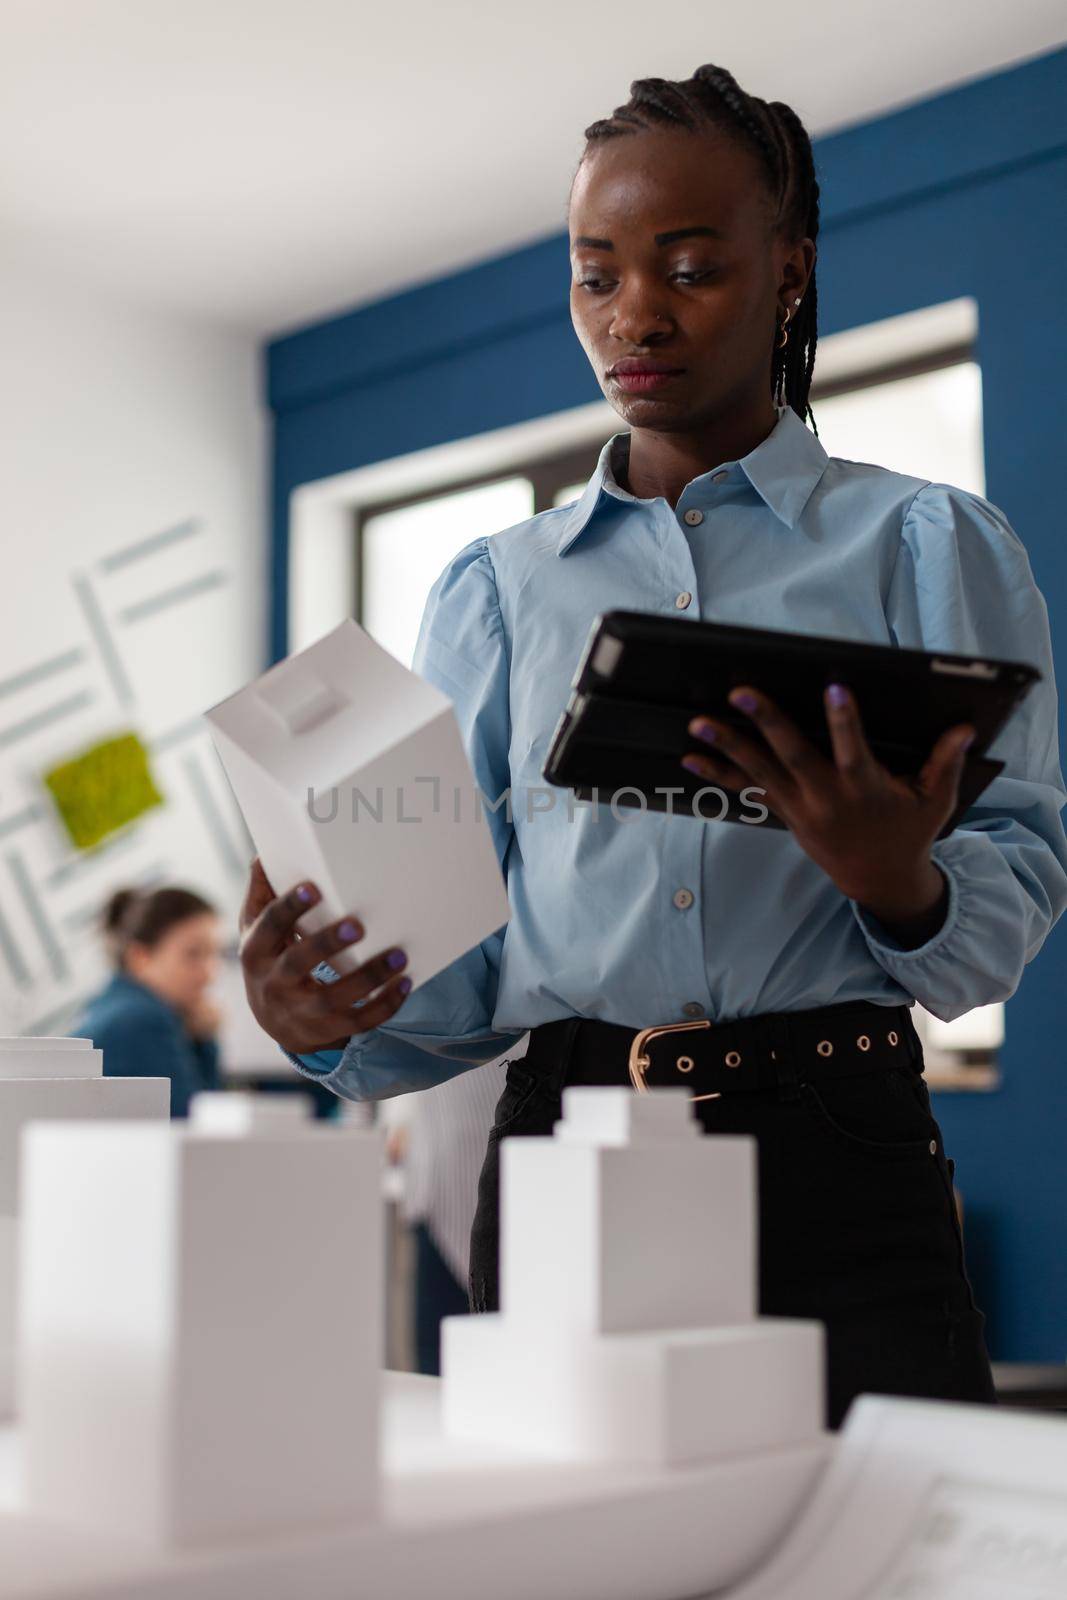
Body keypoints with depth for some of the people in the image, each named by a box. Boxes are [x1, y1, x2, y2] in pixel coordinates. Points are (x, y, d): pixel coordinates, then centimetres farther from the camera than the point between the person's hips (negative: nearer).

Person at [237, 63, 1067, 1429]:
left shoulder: (929, 546, 9)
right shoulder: (492, 590, 15)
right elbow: (456, 954, 10)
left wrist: (901, 887, -22)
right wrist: (332, 1024, -11)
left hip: (837, 1160, -1)